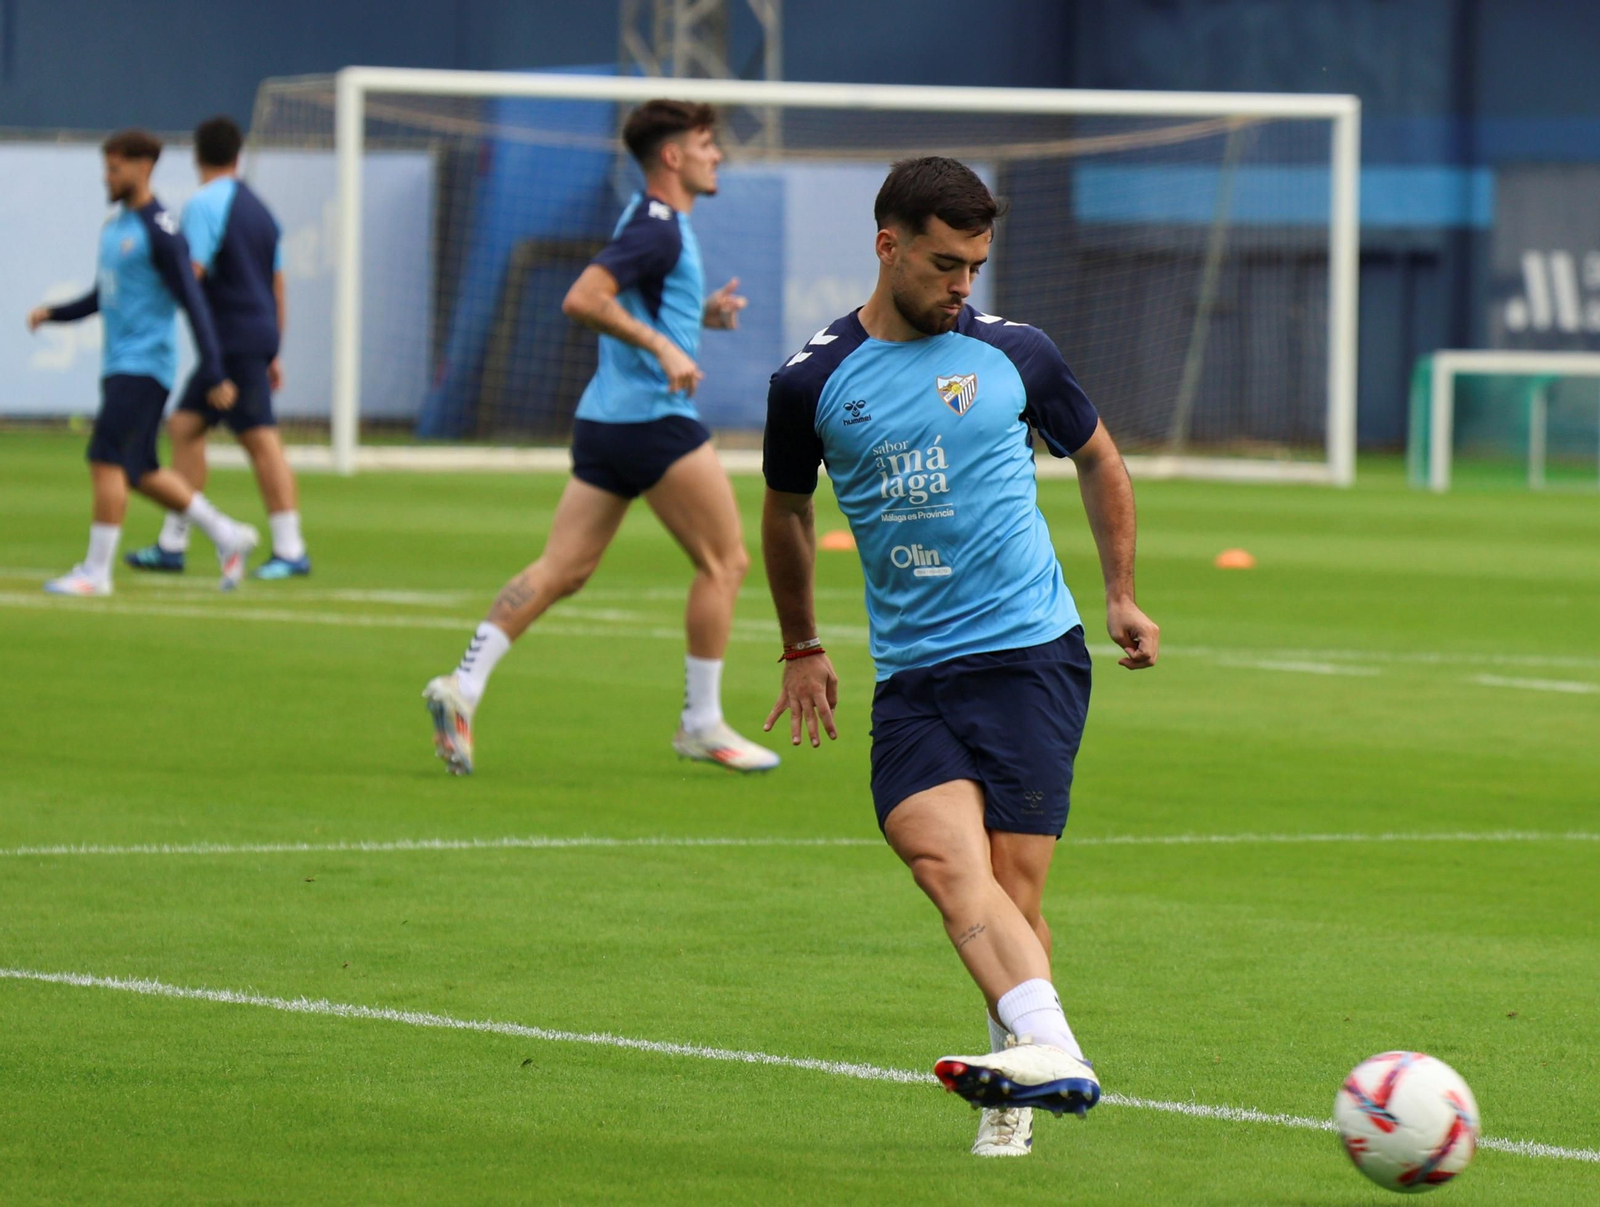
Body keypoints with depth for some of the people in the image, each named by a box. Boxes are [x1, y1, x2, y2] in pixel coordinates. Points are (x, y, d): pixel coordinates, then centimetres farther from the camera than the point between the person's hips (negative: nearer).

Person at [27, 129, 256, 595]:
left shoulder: (160, 232, -12)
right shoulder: (115, 226, 15)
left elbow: (192, 302, -14)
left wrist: (213, 375, -17)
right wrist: (53, 313, 10)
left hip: (144, 367, -9)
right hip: (119, 364, 9)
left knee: (107, 461, -13)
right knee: (140, 473, 11)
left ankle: (96, 570, -9)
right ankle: (226, 535, 22)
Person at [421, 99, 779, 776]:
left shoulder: (658, 223, 19)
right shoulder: (659, 229, -13)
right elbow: (582, 300, -24)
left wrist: (700, 314, 17)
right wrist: (663, 346, -27)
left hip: (605, 417, 10)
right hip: (654, 417, -10)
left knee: (562, 570, 5)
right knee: (725, 562, 1)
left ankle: (465, 685, -6)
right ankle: (701, 725, 5)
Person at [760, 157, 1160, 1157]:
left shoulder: (1013, 353, 4)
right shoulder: (813, 381, 4)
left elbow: (1099, 460, 22)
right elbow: (787, 513, 23)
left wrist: (1123, 595, 22)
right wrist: (803, 648, 28)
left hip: (1031, 651, 0)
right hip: (910, 674, 1)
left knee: (1011, 886, -9)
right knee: (944, 858, -23)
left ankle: (1016, 1096, 5)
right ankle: (1052, 1054, -38)